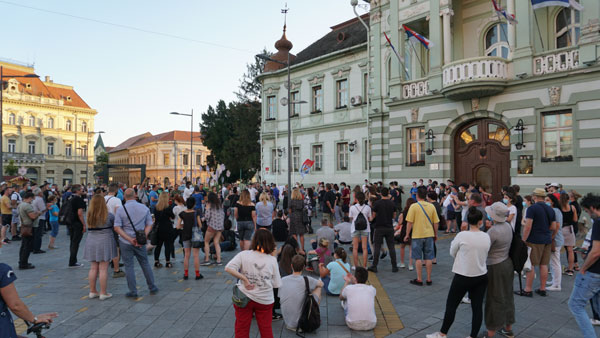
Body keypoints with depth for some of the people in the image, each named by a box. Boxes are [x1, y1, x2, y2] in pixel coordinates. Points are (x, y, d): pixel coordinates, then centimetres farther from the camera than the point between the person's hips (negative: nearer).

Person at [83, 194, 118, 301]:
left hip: (91, 243, 4)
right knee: (103, 269, 0)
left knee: (93, 268, 12)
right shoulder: (109, 216, -12)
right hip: (104, 242, -4)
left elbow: (89, 229, 6)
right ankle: (103, 293, 6)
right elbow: (116, 224, 1)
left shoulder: (89, 216, -1)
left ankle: (92, 291, 20)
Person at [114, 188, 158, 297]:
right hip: (141, 242, 2)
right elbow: (149, 224, -3)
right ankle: (152, 288, 21)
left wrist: (130, 239, -15)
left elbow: (117, 228, -13)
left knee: (129, 266, 6)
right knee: (145, 264, 14)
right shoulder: (144, 208, -2)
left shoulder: (120, 209, -9)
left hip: (125, 242, -2)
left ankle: (133, 291, 10)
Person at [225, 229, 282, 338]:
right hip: (265, 300, 0)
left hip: (244, 298, 0)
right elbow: (276, 284, -3)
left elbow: (228, 268, -19)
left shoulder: (244, 254, -8)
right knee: (266, 329, 17)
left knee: (242, 329, 14)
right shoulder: (272, 260, -7)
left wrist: (244, 278, -13)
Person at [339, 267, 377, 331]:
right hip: (371, 325, 1)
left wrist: (347, 282, 30)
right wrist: (354, 282, 32)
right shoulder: (372, 289, -5)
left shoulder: (348, 288, -9)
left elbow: (341, 298, 17)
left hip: (352, 325, -1)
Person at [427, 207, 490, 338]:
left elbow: (452, 252, -2)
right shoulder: (487, 237, -4)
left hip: (463, 277, -4)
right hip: (482, 277, 4)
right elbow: (485, 256, 7)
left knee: (451, 305, 10)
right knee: (477, 307, 11)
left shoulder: (462, 235, -17)